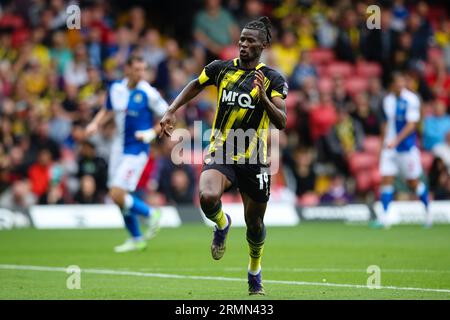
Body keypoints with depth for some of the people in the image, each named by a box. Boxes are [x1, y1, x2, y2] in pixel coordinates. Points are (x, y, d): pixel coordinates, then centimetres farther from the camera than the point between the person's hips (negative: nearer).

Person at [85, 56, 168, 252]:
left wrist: (152, 133, -19)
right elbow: (107, 110, 21)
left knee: (117, 195, -16)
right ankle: (136, 239, 25)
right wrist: (95, 124, 4)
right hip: (118, 148, 6)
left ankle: (151, 214, 7)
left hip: (136, 150, -6)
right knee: (119, 197, 10)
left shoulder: (148, 93, -13)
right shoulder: (115, 88, 2)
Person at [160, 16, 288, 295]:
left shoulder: (274, 80, -2)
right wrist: (171, 112, 16)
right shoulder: (221, 68, 5)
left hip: (254, 160, 0)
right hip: (220, 154, 0)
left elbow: (281, 122, -11)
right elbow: (196, 85, 25)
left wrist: (264, 97, -27)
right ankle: (222, 224, 8)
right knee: (208, 197, -30)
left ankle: (255, 273, 38)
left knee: (254, 221, 9)